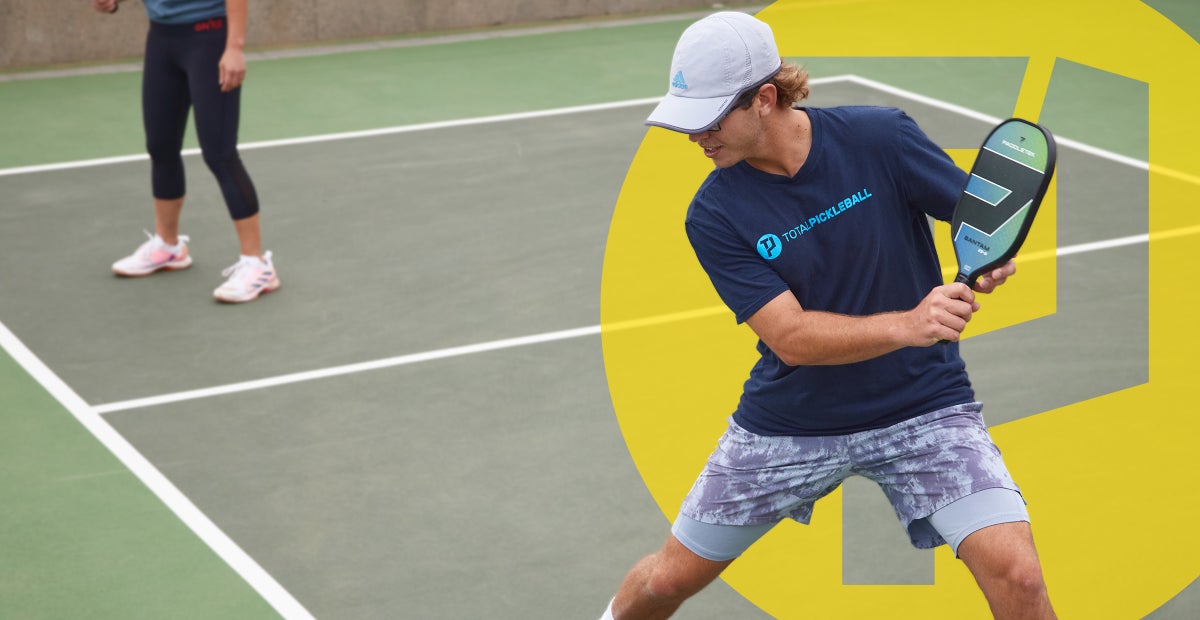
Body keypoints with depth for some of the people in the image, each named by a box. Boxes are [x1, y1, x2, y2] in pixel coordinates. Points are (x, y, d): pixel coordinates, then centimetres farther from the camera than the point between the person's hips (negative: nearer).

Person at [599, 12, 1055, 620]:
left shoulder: (882, 137, -14)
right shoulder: (714, 216, -13)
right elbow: (791, 337, -22)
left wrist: (989, 260, -27)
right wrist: (907, 324, -38)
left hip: (922, 405, -1)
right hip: (786, 424, 1)